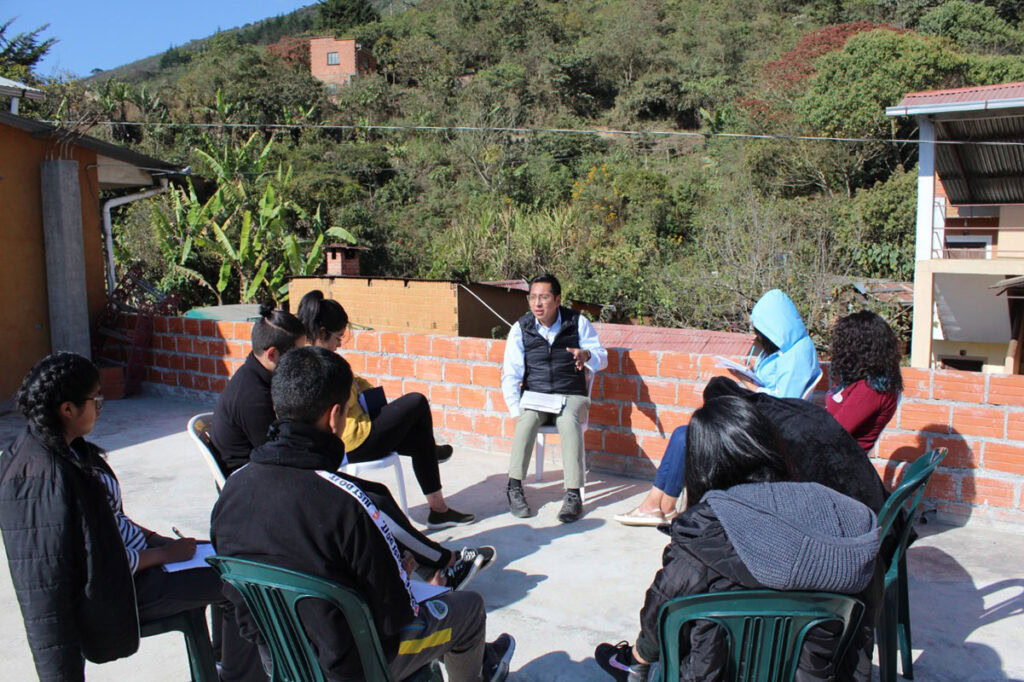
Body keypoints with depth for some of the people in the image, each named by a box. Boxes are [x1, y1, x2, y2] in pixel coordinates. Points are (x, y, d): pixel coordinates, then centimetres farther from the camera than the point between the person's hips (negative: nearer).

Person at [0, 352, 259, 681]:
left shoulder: (64, 446, 2)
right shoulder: (45, 478, -29)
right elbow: (99, 563, -26)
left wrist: (155, 537, 5)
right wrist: (165, 553, -15)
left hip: (128, 557, 10)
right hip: (116, 591, -10)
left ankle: (229, 651, 32)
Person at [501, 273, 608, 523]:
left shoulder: (578, 323, -1)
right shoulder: (521, 328, 0)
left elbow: (602, 358, 2)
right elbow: (511, 374, -2)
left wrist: (587, 355, -24)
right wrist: (516, 410, -16)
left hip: (571, 396, -1)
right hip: (534, 396, 1)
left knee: (569, 420, -33)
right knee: (528, 418, -32)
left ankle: (573, 494, -32)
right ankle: (514, 486, -23)